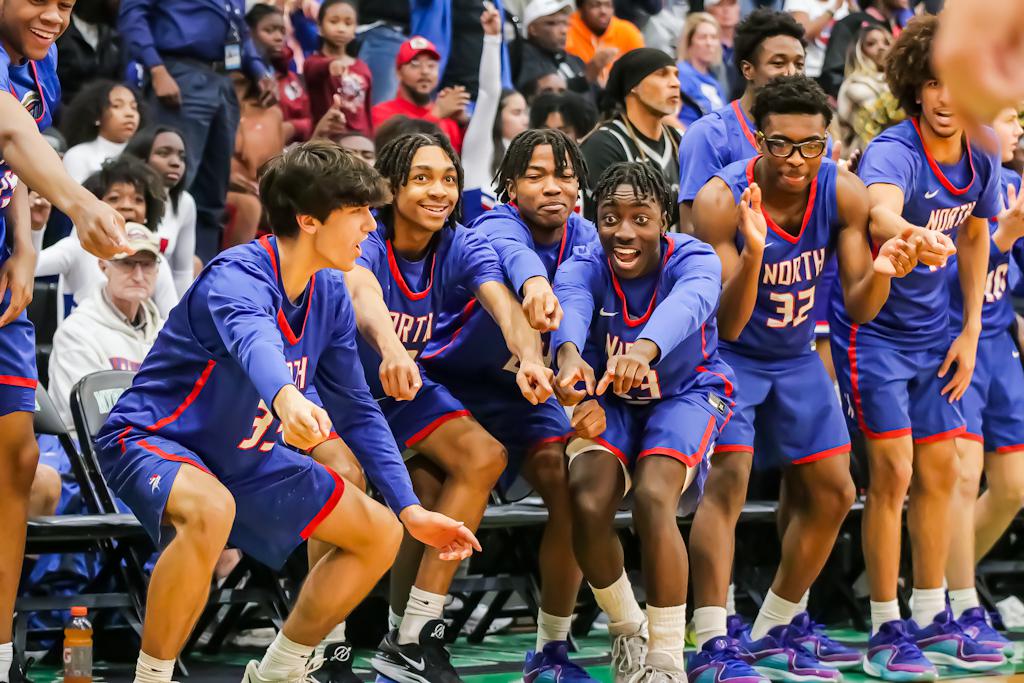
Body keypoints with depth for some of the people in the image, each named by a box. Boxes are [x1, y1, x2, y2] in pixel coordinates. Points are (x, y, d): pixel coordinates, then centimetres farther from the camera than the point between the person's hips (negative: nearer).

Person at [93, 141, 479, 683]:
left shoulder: (330, 294, -2)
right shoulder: (237, 276, -26)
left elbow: (357, 410, 8)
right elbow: (252, 339, -51)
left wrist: (409, 510, 2)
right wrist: (286, 398, -74)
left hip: (244, 456, 9)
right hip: (150, 437, -8)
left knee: (380, 535, 5)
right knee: (209, 511, -42)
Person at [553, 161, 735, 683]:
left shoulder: (694, 261, -23)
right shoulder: (583, 268, -18)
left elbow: (686, 305, -47)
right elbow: (571, 306, -42)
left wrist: (644, 350, -70)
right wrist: (569, 354, -67)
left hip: (685, 392, -2)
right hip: (609, 400, 2)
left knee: (653, 498, -29)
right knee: (587, 503, -23)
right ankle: (626, 630, 6)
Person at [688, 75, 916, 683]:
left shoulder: (844, 194, -17)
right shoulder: (723, 200, -29)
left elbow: (857, 309, -13)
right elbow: (728, 326, -30)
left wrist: (880, 274, -36)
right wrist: (752, 251, -47)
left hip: (796, 358, 6)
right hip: (731, 354, -5)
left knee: (832, 494, 8)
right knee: (729, 479, -23)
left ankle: (777, 631, 24)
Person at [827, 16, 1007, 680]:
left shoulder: (981, 158, -4)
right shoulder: (894, 151, -24)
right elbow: (881, 212, -47)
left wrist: (970, 333, 7)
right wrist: (911, 236, -70)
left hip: (933, 331, 7)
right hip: (872, 327, -7)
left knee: (940, 471, 11)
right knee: (893, 473, -9)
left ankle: (932, 618, 24)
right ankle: (887, 630, 2)